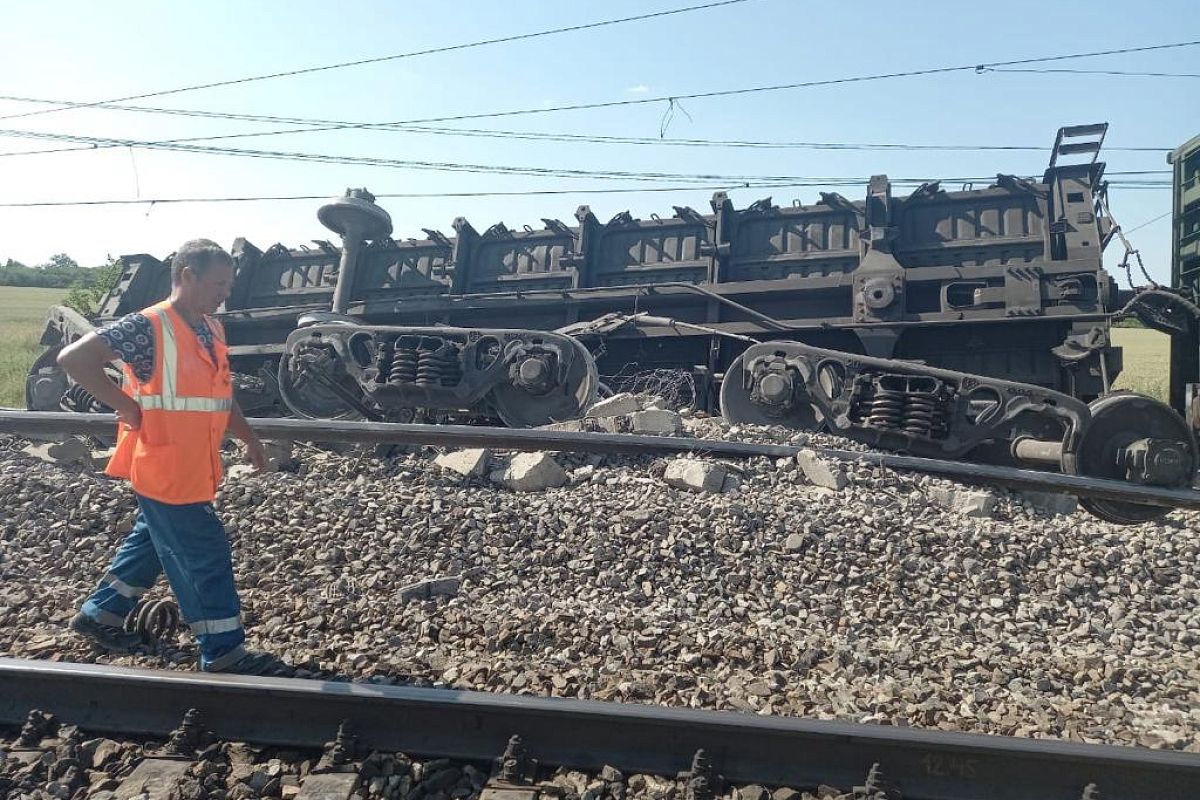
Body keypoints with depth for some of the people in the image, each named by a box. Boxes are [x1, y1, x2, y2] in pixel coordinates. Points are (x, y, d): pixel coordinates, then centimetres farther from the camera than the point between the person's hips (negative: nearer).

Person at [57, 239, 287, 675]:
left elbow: (220, 395, 20)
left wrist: (249, 438, 13)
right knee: (205, 559, -1)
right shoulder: (148, 327, -17)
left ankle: (99, 613, 41)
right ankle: (223, 651, 10)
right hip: (165, 472, -9)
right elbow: (74, 358, -20)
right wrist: (127, 406, -18)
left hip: (195, 470, 9)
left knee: (151, 542, 23)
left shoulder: (212, 329, 10)